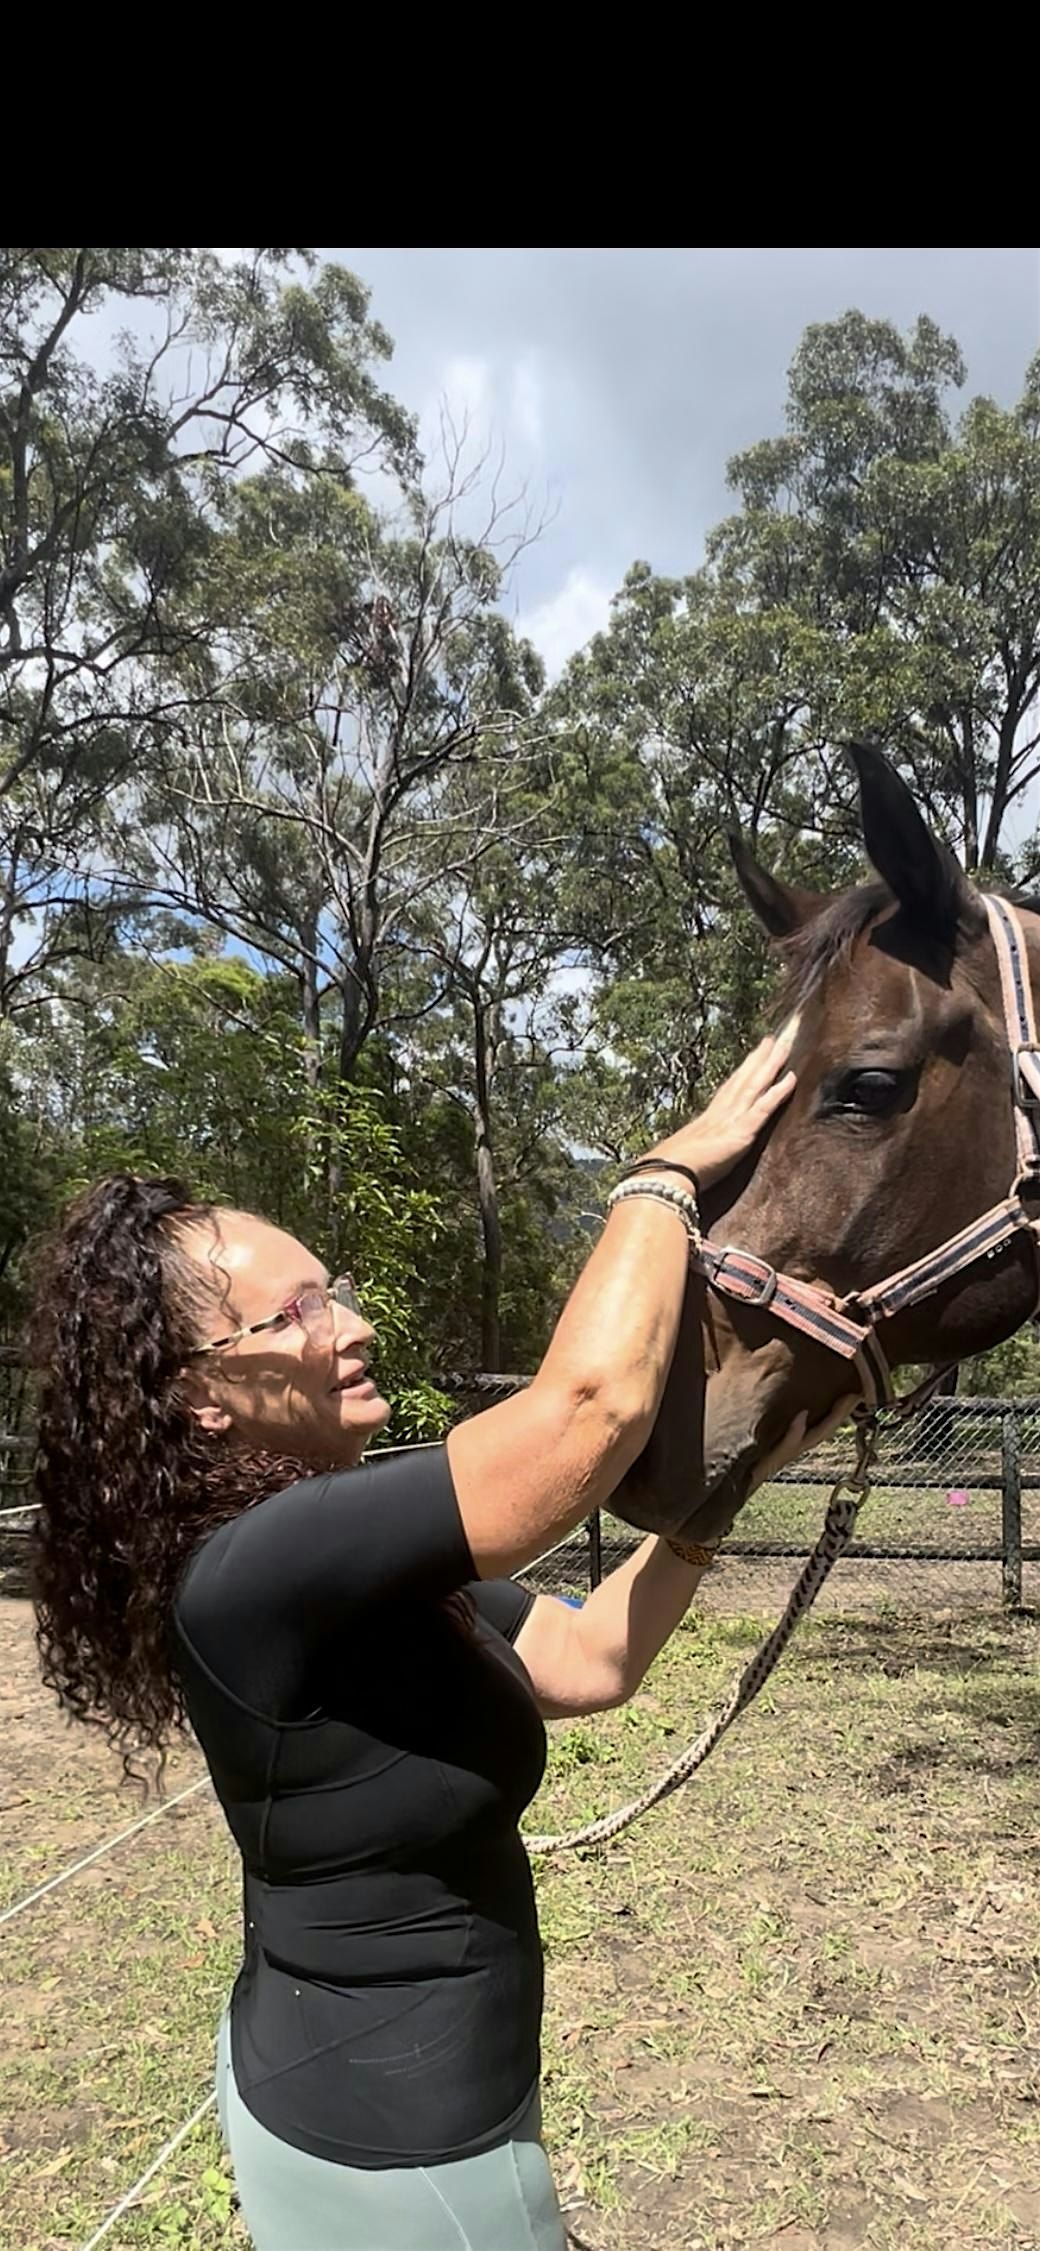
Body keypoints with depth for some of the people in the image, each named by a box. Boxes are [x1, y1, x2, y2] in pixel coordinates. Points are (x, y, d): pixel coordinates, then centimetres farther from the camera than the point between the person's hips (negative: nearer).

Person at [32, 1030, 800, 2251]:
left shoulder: (364, 1561, -1)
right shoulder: (252, 1574, -30)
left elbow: (591, 1660, 0)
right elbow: (593, 1399, -37)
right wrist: (672, 1170, -22)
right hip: (389, 2144, -8)